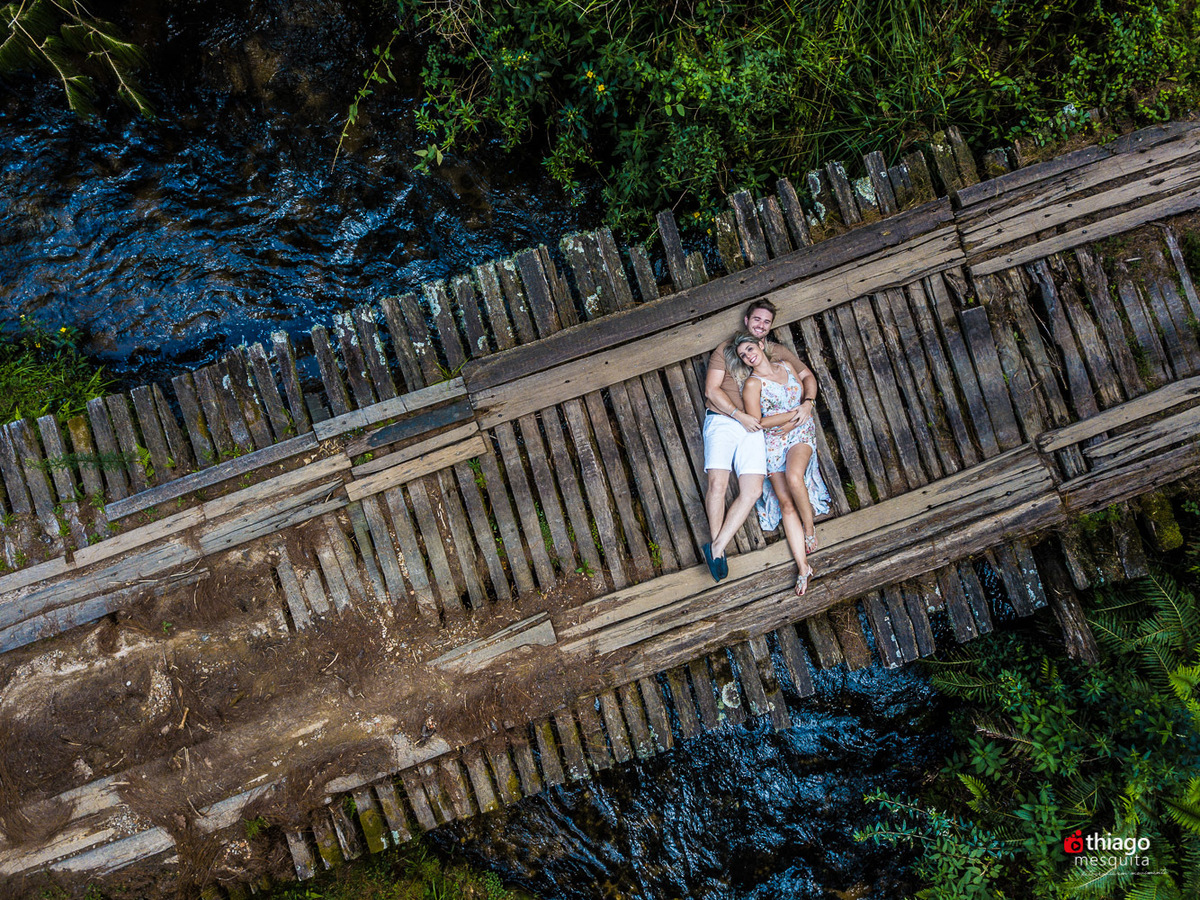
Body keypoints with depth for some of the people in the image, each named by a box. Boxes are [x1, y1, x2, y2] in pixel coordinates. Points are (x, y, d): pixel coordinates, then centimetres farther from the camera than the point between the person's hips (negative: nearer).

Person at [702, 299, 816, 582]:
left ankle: (717, 548, -10)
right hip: (722, 419, -3)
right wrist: (740, 416, -12)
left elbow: (807, 376, 21)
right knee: (717, 485, -19)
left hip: (753, 426, 3)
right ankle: (717, 547, -6)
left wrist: (808, 404, -1)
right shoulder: (726, 348, 6)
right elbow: (711, 390, -2)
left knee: (752, 491, -14)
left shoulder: (778, 352, 17)